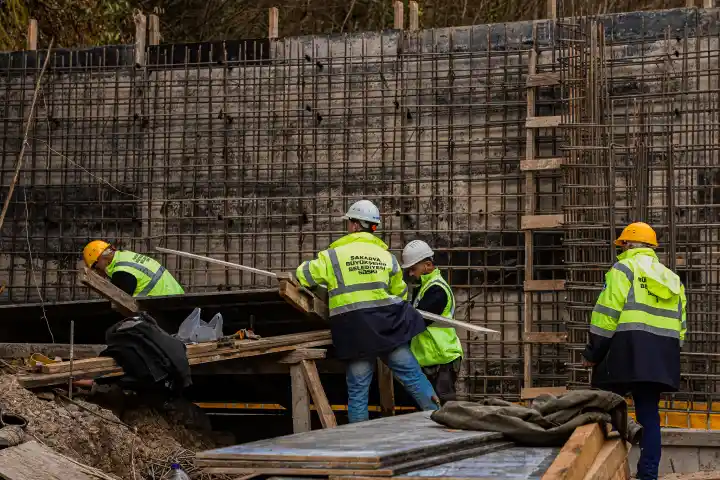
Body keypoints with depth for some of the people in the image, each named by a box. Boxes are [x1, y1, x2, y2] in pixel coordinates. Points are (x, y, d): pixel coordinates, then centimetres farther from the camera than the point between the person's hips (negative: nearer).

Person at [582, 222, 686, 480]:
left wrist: (593, 354, -2)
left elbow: (607, 315, -8)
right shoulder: (671, 278, 21)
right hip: (660, 359, 6)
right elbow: (681, 324, 20)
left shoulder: (624, 268, 0)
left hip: (625, 353, -6)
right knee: (649, 414, 8)